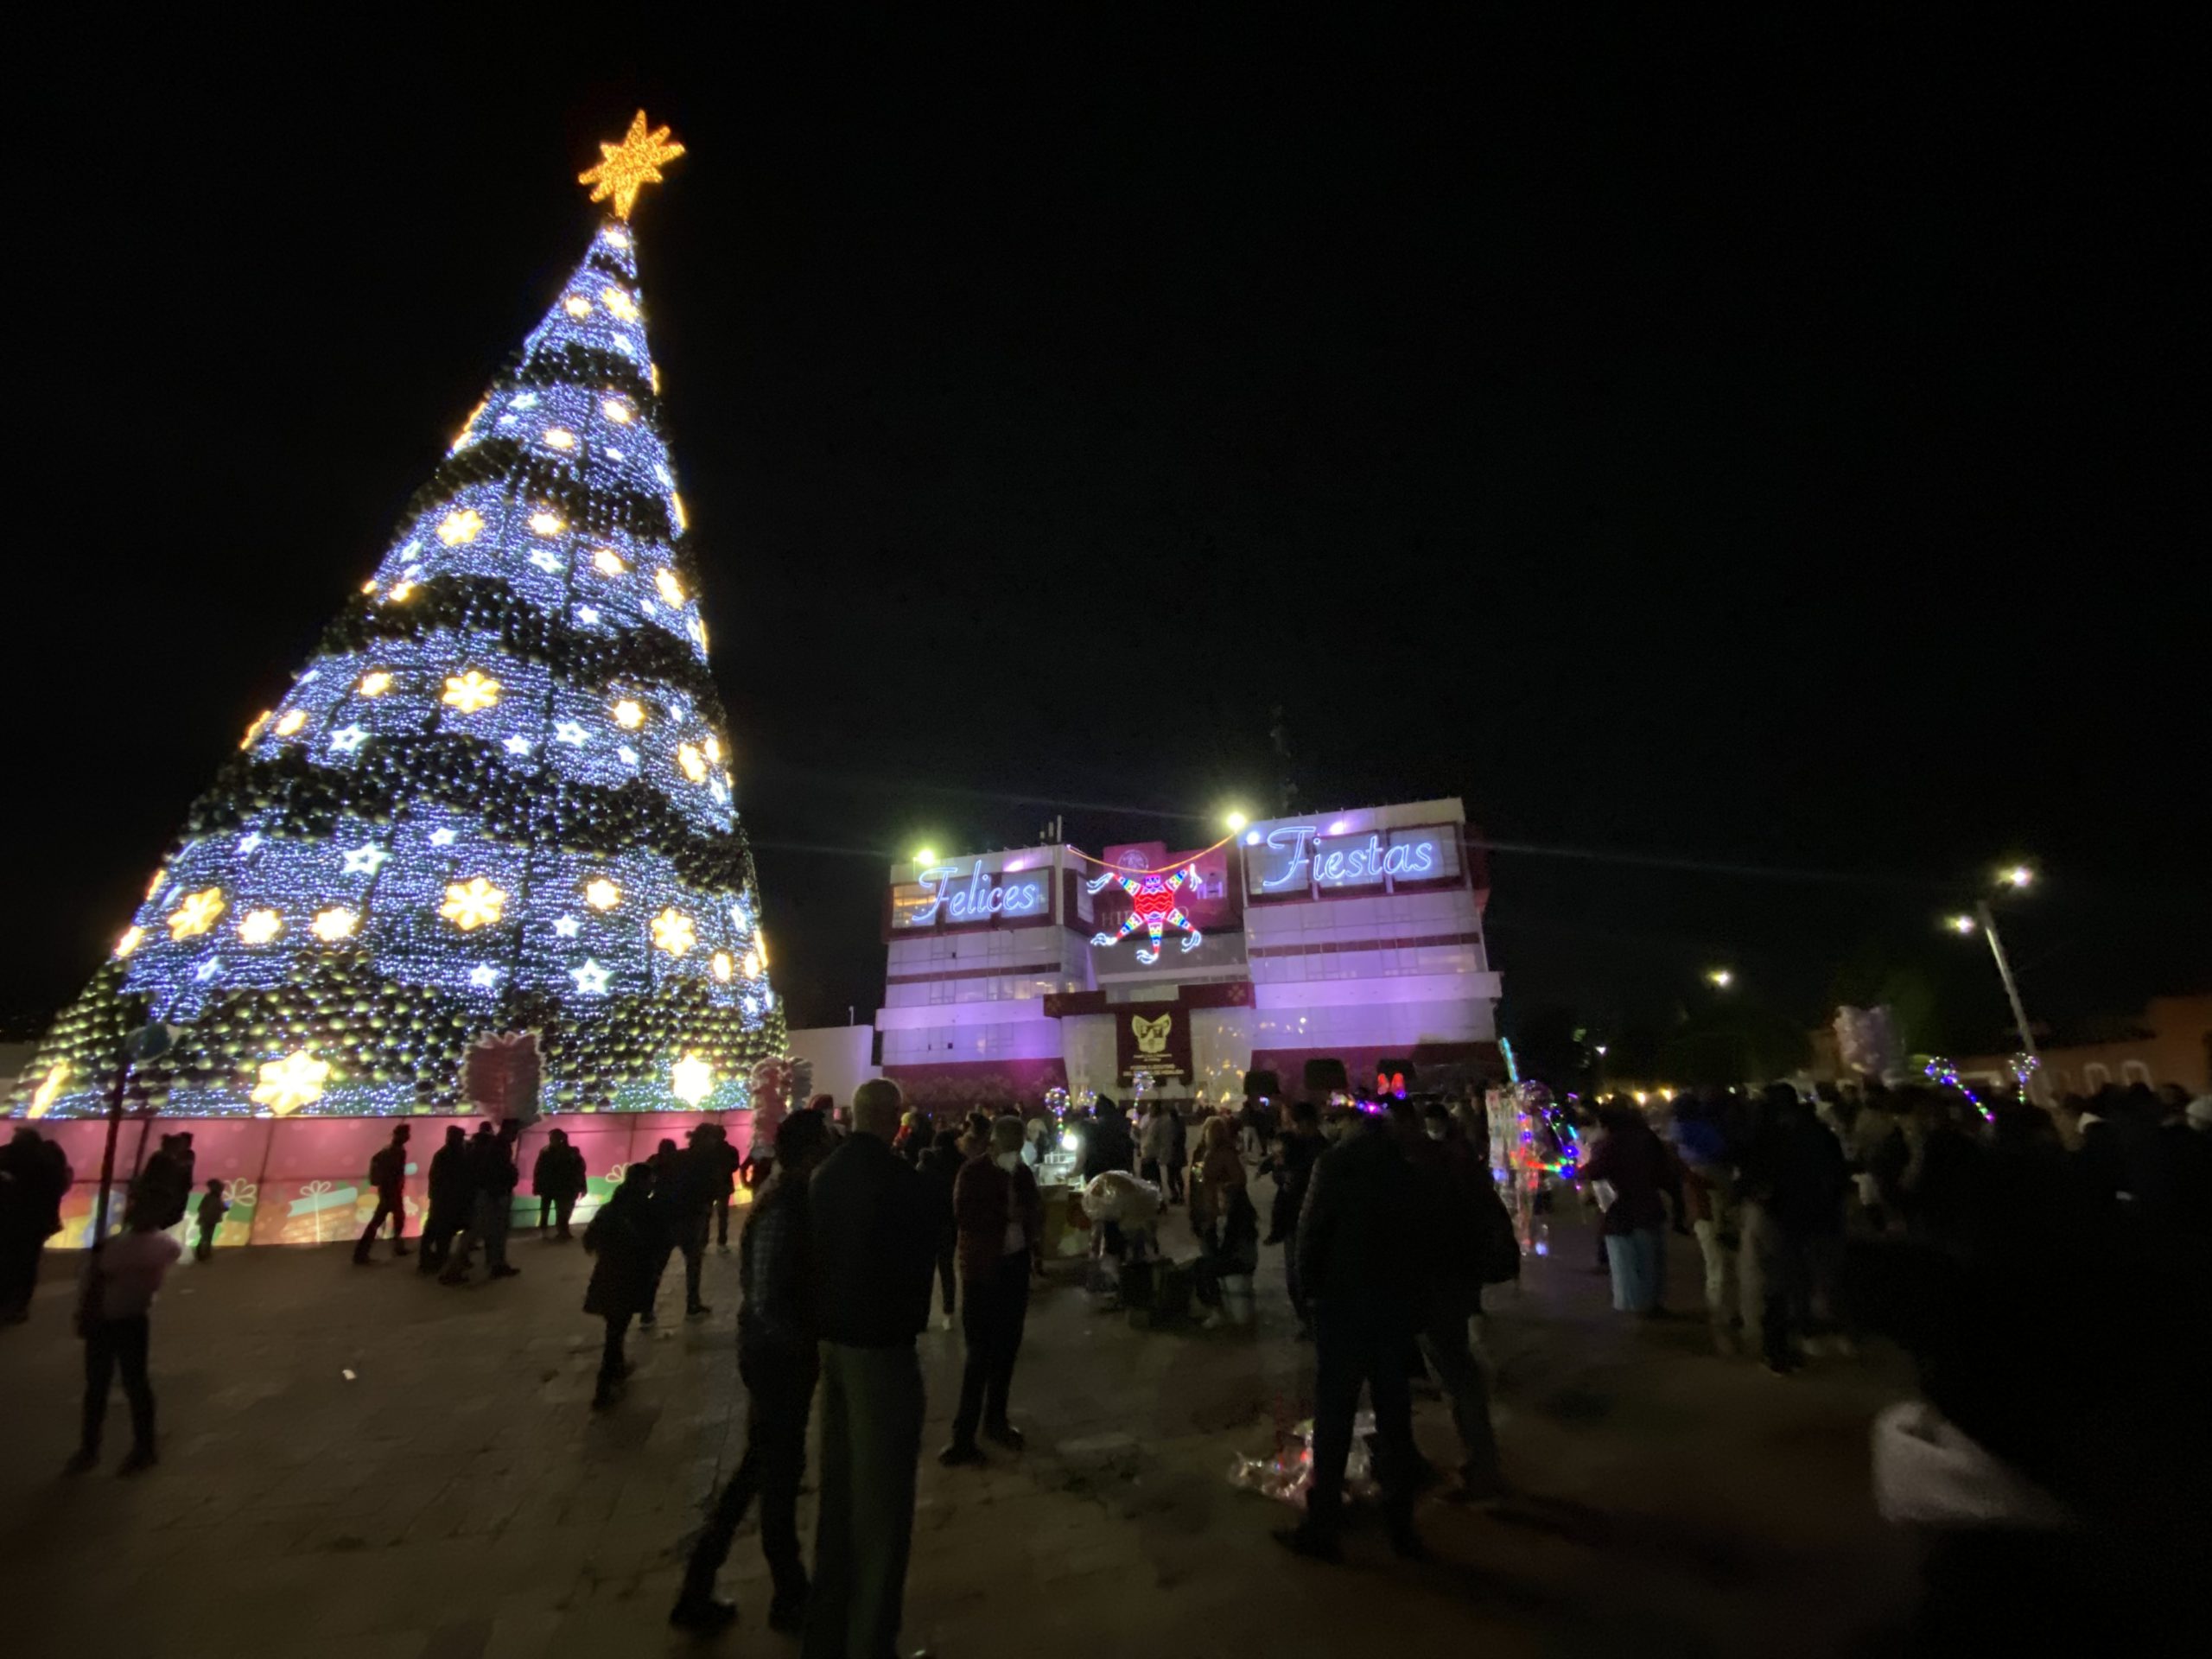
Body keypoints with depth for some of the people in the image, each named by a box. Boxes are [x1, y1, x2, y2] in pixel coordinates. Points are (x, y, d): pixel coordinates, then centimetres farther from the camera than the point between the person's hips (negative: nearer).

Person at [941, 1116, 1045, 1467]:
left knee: (1006, 1350, 13)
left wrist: (1037, 1252, 4)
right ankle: (964, 1437, 6)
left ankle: (996, 1419, 29)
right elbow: (964, 1214, -20)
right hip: (983, 1268, -5)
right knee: (980, 1354, -4)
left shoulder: (1022, 1172, 6)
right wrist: (1006, 1214, -20)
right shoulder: (973, 1171, -9)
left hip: (1015, 1265, 5)